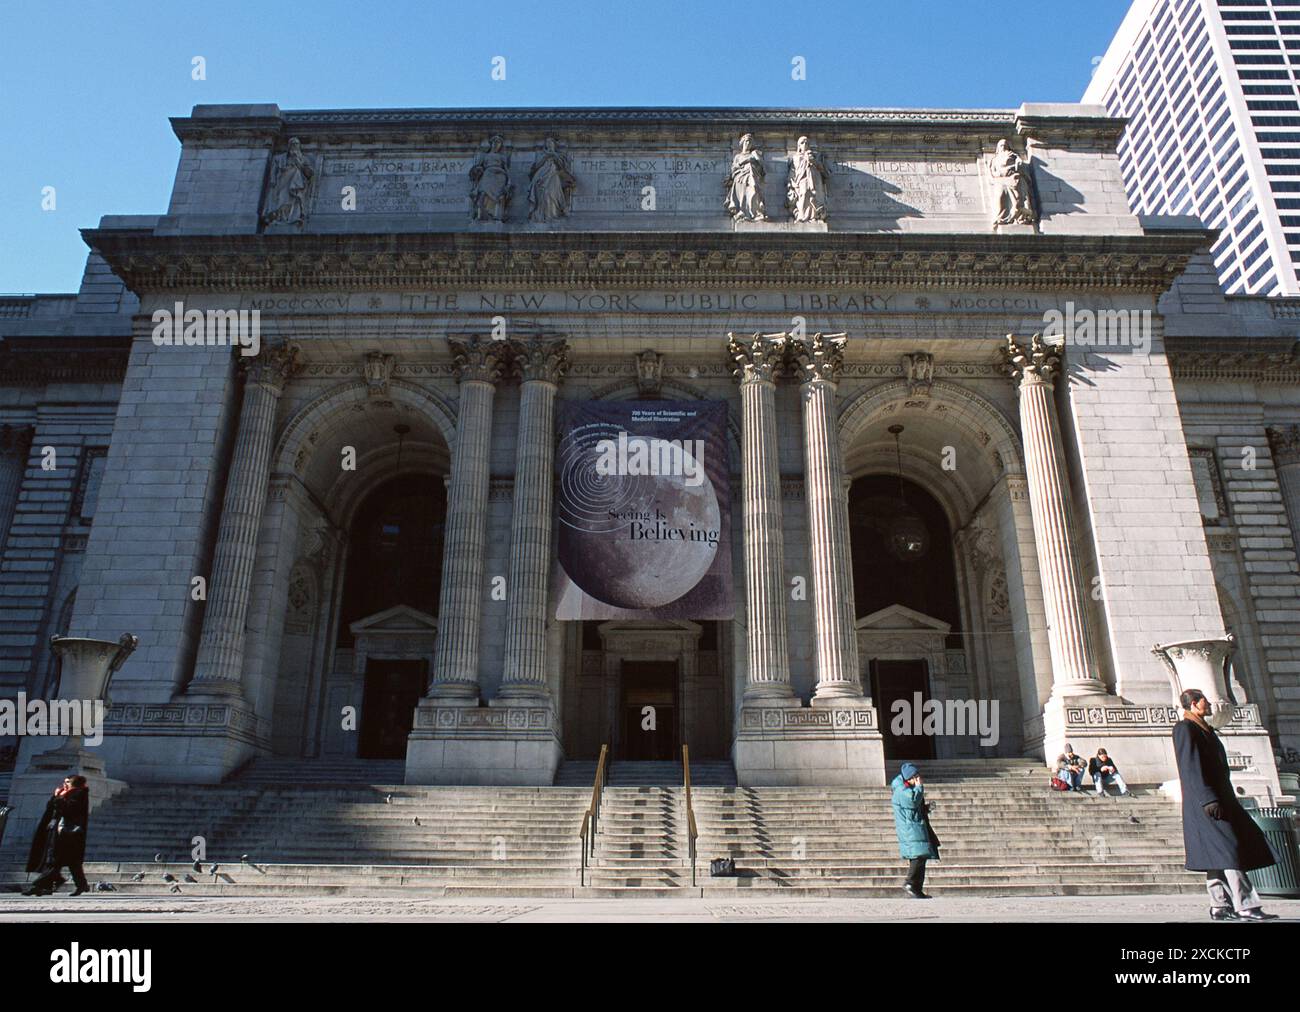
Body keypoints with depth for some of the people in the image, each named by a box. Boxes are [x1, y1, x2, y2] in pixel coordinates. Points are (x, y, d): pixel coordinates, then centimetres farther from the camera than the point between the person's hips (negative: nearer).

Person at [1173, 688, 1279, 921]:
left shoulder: (1204, 729, 21)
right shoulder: (1185, 728, -9)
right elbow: (1190, 767, -17)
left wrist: (1223, 799, 21)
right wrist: (1207, 799, -23)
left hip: (1218, 797, 10)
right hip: (1206, 800, -10)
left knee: (1217, 854, 6)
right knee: (1229, 848, -13)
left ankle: (1220, 906, 7)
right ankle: (1245, 905, -14)